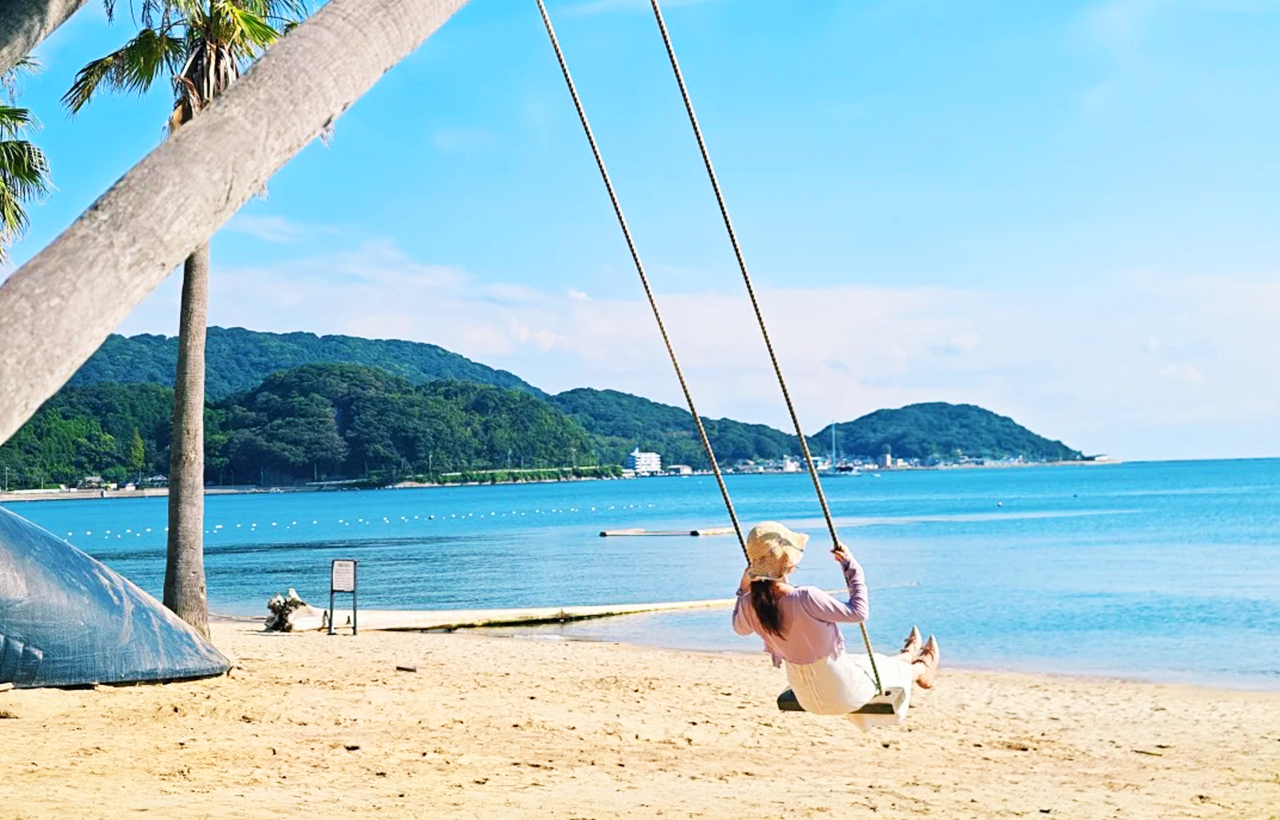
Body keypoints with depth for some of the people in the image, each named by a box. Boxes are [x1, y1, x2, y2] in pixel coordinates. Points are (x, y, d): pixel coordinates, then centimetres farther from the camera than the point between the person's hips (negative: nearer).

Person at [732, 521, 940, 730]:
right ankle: (922, 669, 61)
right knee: (888, 668, 28)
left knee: (869, 662, 35)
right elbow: (858, 612, -22)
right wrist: (852, 567, -14)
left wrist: (744, 587, 10)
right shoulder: (806, 599, -36)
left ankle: (908, 656, 65)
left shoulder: (751, 605, -17)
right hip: (843, 694, -6)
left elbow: (739, 627, 8)